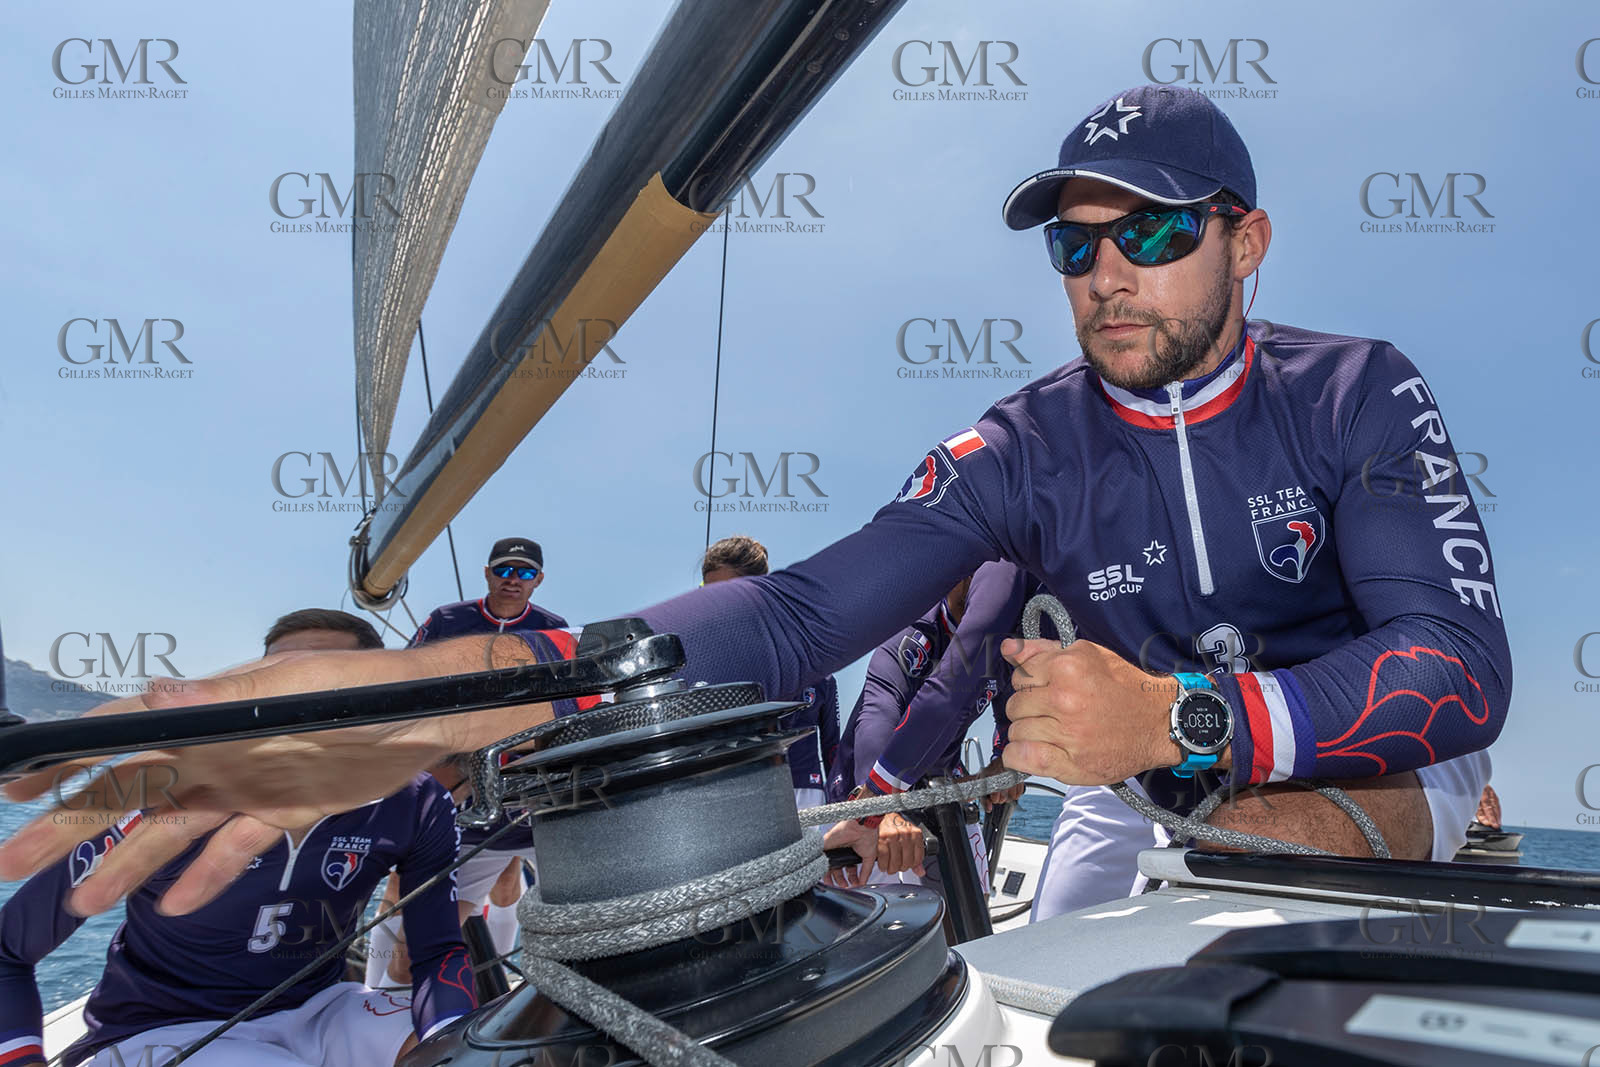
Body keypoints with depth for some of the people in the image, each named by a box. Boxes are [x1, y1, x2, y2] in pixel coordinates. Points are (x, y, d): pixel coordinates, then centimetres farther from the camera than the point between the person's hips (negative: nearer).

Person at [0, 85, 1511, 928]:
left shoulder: (1358, 395, -10)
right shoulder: (1028, 445, -11)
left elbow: (1462, 668, -21)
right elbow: (803, 611, -25)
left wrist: (1183, 721, -41)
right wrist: (466, 687, -43)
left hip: (1377, 770, -1)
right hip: (1157, 793, 2)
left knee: (1254, 845, -35)